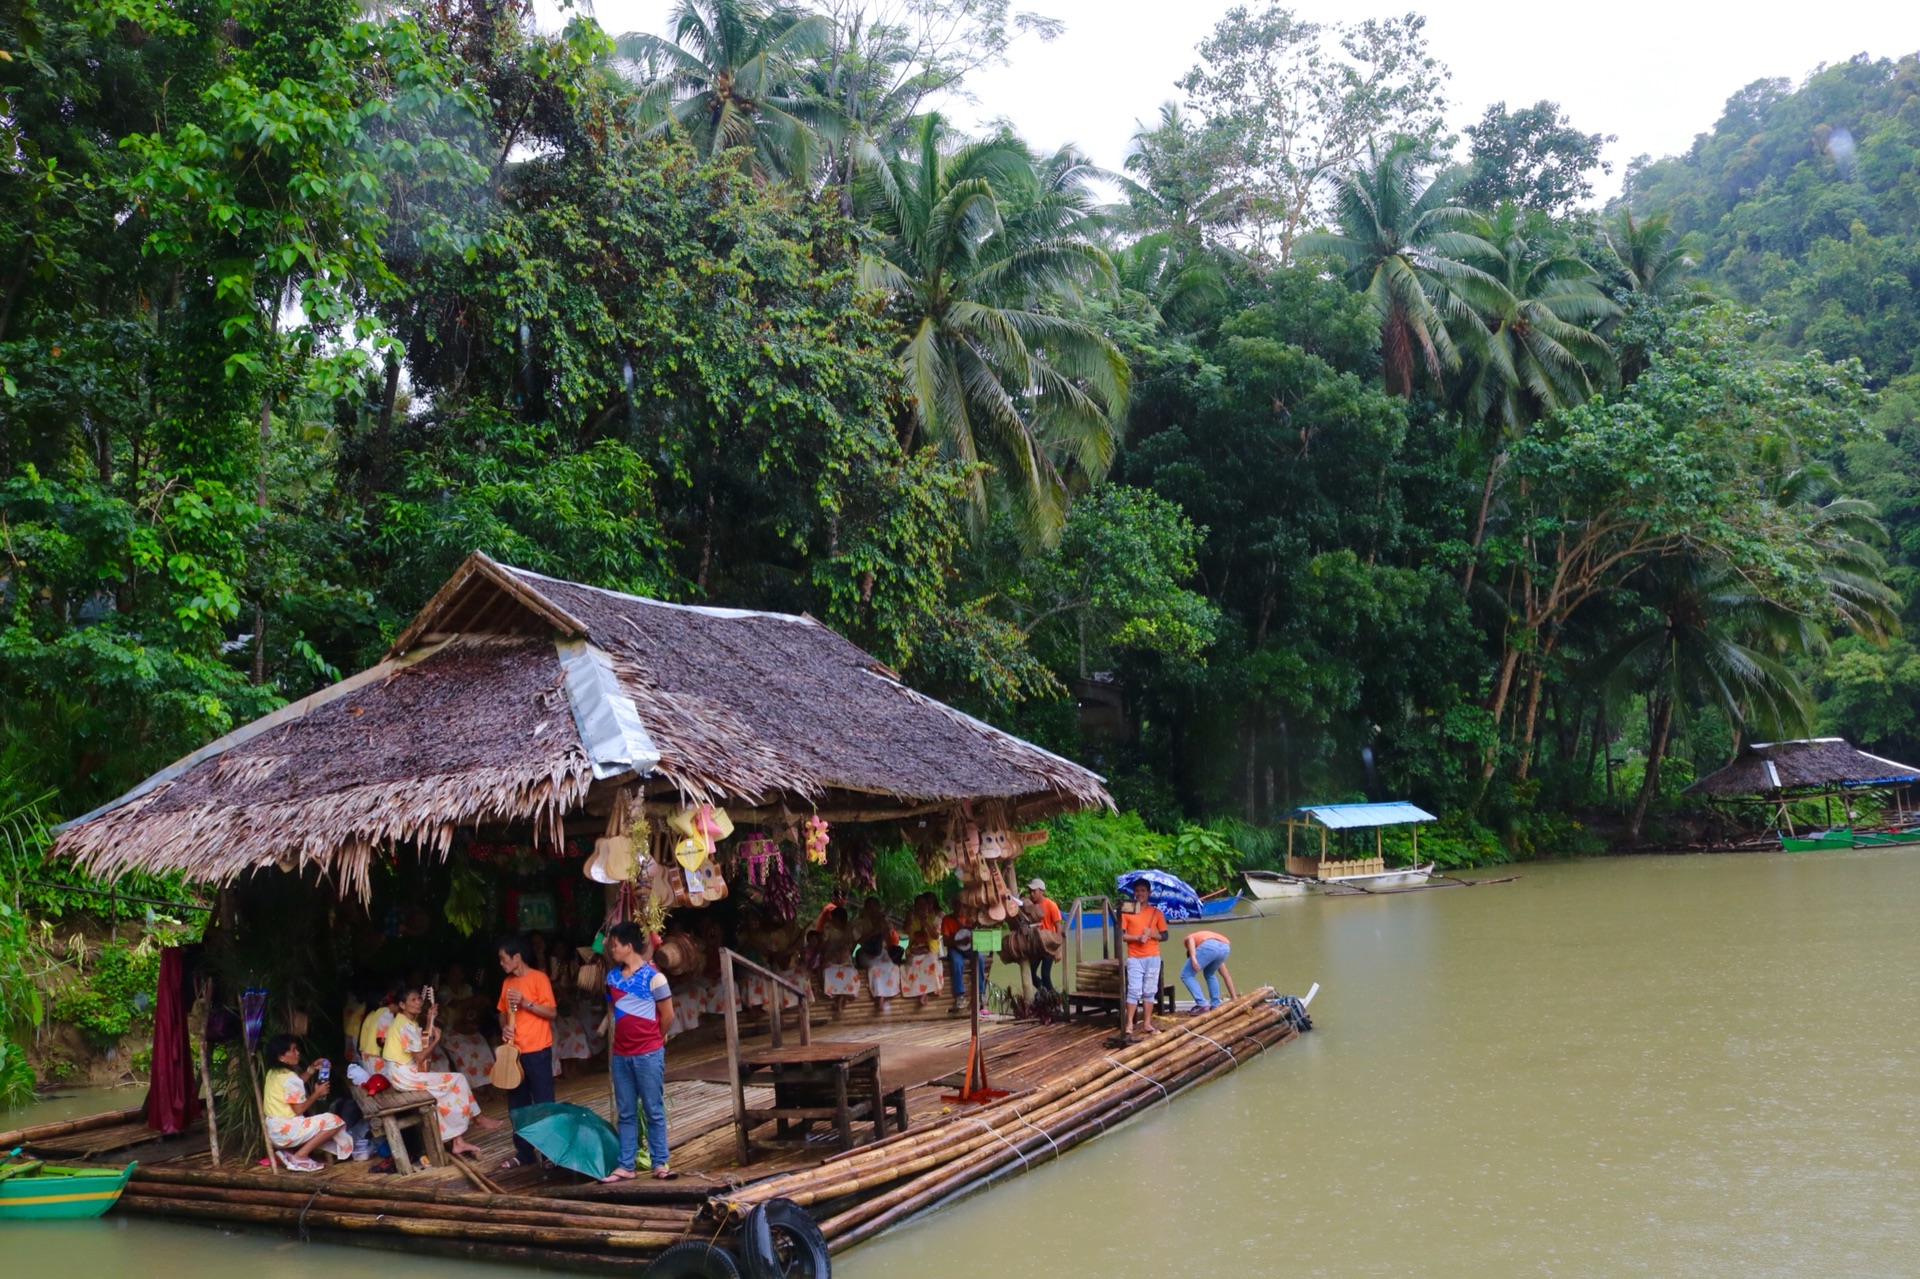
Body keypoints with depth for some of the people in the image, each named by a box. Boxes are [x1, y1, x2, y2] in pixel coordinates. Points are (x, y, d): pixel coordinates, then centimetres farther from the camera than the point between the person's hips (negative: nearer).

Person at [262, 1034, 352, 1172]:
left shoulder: (273, 1073, 9)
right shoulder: (290, 1078, -20)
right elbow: (299, 1110, -18)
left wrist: (312, 1069, 18)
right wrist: (317, 1093, -5)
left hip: (274, 1130, 10)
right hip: (286, 1130, -10)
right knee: (334, 1121, -13)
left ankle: (288, 1151, 11)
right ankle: (300, 1157, -9)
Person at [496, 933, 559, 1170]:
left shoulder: (539, 978, -9)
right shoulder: (507, 982, 11)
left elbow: (552, 1012, -12)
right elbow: (503, 1012, 18)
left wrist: (525, 1002, -21)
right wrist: (504, 1027, -3)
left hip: (537, 1051, -7)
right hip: (513, 1050, 7)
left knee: (543, 1102, -3)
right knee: (517, 1103, 11)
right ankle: (523, 1150, 20)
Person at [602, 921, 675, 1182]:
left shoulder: (653, 976, -11)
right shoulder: (612, 977, 7)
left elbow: (668, 1014, -4)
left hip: (648, 1054, -5)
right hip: (621, 1055, 5)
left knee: (654, 1111, 1)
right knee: (626, 1113, 9)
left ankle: (659, 1164, 7)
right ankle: (625, 1166, 13)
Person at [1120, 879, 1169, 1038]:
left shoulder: (1156, 912, 6)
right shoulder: (1127, 911, 1)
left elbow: (1164, 936, 7)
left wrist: (1152, 934, -12)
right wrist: (1137, 937, -17)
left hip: (1153, 958, 2)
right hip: (1135, 958, -2)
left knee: (1150, 991, 5)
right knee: (1134, 991, -9)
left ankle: (1147, 1023, 11)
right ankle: (1129, 1025, -7)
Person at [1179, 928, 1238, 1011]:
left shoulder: (1187, 939, 35)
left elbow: (1190, 939, 4)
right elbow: (1226, 975, 45)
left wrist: (1193, 958, -9)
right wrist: (1234, 997, 50)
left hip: (1209, 946, -6)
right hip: (1225, 947, 6)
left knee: (1186, 975, 13)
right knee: (1209, 974, 33)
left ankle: (1202, 1005, 4)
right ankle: (1216, 1005, 25)